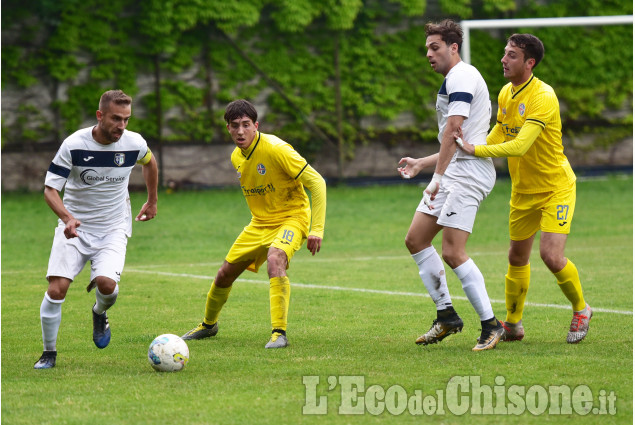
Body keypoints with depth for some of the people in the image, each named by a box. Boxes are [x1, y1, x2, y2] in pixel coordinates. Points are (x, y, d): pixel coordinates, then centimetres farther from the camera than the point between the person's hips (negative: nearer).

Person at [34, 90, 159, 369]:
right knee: (56, 289, -15)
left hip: (113, 230, 1)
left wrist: (152, 202, 26)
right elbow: (50, 189, -15)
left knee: (106, 283, -25)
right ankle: (49, 353, 7)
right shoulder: (74, 145, -16)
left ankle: (100, 313, 13)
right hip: (74, 228, -1)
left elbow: (149, 162, 18)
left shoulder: (135, 144, -8)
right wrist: (67, 217, -33)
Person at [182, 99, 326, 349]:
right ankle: (208, 324, 38)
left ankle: (279, 333, -34)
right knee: (224, 275, 10)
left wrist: (317, 229, -26)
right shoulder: (236, 157, 1)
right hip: (259, 224, 7)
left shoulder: (276, 149, -23)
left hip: (291, 218, -7)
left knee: (275, 261, -36)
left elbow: (316, 182, -22)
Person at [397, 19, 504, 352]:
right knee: (415, 239, 9)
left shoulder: (461, 77, -11)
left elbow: (453, 129, -22)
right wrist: (421, 163, 30)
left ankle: (491, 325, -9)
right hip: (455, 172, 11)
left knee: (452, 252, -15)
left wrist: (438, 177, -26)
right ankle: (446, 315, 14)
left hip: (469, 173, -11)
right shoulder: (454, 80, 23)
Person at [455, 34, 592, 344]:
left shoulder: (543, 97, -24)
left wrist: (477, 150, -33)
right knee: (517, 258, 11)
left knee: (552, 256, -17)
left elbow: (520, 146, -33)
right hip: (523, 190, 7)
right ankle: (512, 324, 27)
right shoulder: (506, 94, 2)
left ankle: (581, 310, 8)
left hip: (555, 187, -7)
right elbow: (500, 132, 18)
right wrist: (468, 149, 6)